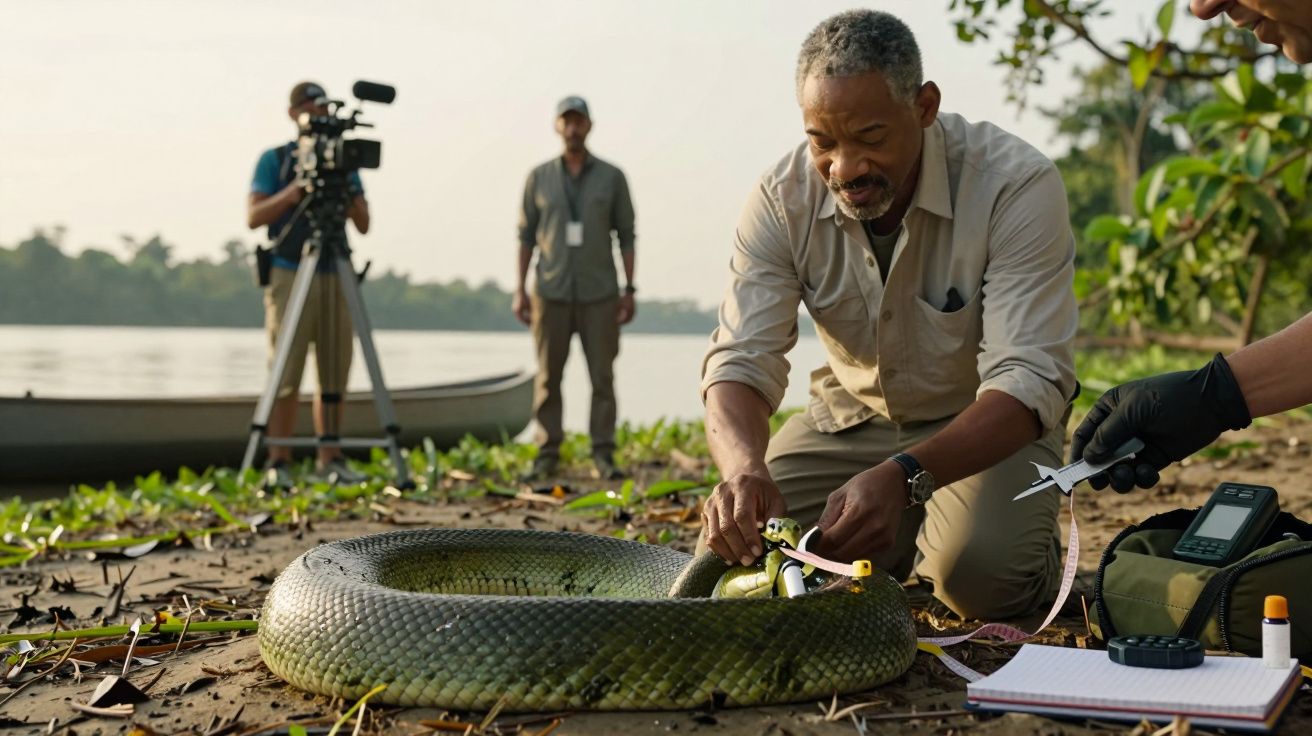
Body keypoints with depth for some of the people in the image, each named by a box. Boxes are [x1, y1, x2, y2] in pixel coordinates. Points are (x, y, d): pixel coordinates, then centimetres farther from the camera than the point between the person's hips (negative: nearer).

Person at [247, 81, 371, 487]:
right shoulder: (273, 160, 5)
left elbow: (364, 224, 8)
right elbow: (254, 217, -4)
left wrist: (348, 194, -10)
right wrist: (293, 193, -17)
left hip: (334, 277, 4)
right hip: (289, 276, -3)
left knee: (334, 374, 3)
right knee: (287, 374, -6)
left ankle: (330, 460, 10)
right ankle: (278, 464, -5)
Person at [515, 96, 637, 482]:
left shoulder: (611, 177, 5)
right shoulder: (539, 177, 8)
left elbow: (626, 235, 6)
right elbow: (526, 234, 10)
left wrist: (629, 289, 0)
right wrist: (520, 289, 3)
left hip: (599, 293, -1)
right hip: (551, 291, 1)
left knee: (602, 377, -1)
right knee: (548, 378, 2)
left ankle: (603, 455, 4)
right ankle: (547, 456, 8)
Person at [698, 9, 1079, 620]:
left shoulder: (1017, 186, -28)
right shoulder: (783, 198, -17)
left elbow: (1029, 382, -33)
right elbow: (740, 361, -21)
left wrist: (902, 477, -50)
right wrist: (744, 466, -45)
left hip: (990, 424, -3)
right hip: (852, 416, 4)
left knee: (979, 571, -31)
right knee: (732, 554, -13)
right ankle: (898, 547, 15)